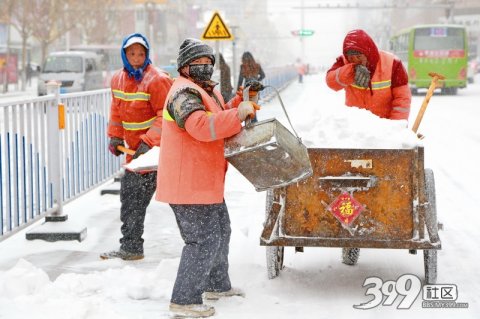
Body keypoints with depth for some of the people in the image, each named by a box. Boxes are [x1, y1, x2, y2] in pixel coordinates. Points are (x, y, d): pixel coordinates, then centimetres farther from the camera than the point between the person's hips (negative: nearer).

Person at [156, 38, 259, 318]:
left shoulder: (206, 90, 16)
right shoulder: (184, 93, -18)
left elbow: (218, 118, 24)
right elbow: (202, 126, -34)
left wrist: (239, 104, 6)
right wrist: (239, 113, -33)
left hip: (206, 181, 11)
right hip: (188, 183, -11)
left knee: (220, 231, 24)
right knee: (204, 241, -8)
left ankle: (217, 285, 40)